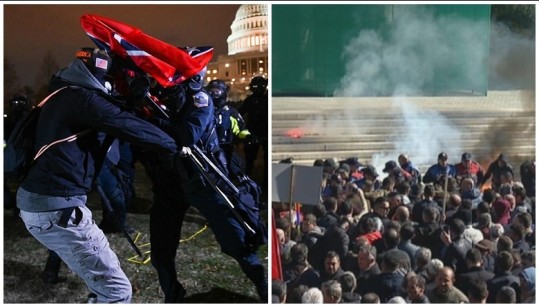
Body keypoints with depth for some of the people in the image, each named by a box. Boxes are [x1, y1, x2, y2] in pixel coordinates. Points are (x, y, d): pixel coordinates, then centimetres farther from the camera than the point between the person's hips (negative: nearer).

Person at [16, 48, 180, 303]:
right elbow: (131, 126, -15)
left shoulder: (61, 96, 18)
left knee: (102, 280, 24)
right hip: (57, 208, -10)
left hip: (34, 199, 11)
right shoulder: (81, 98, -12)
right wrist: (175, 145, -4)